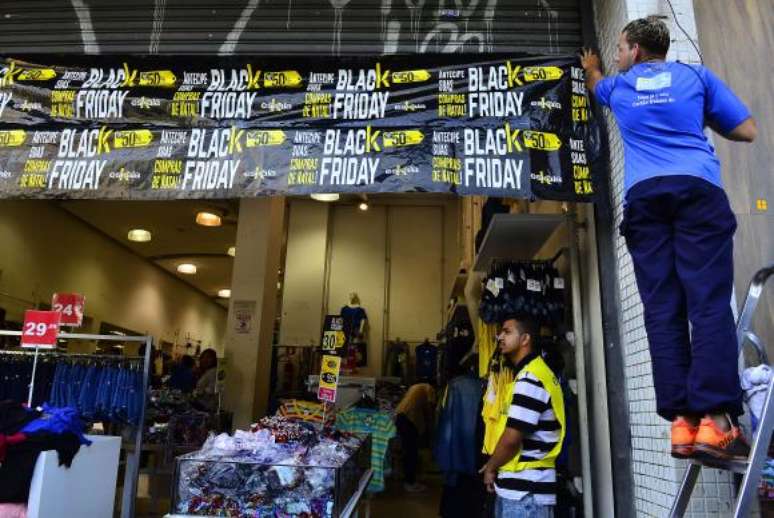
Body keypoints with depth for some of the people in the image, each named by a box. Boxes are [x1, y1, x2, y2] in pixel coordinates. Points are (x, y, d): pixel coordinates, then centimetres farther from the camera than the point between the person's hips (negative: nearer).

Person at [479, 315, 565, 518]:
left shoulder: (530, 379, -18)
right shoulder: (526, 374, 15)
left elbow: (512, 438, -21)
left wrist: (491, 468, -5)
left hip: (526, 488, -9)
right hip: (517, 486, 9)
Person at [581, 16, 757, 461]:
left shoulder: (618, 86, 24)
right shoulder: (697, 75, 19)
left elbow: (596, 86, 50)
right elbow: (748, 132, 17)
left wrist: (592, 69, 72)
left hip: (643, 196, 1)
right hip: (697, 189, -1)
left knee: (662, 310, -4)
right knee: (709, 303, -10)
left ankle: (682, 421, -12)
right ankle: (715, 419, -20)